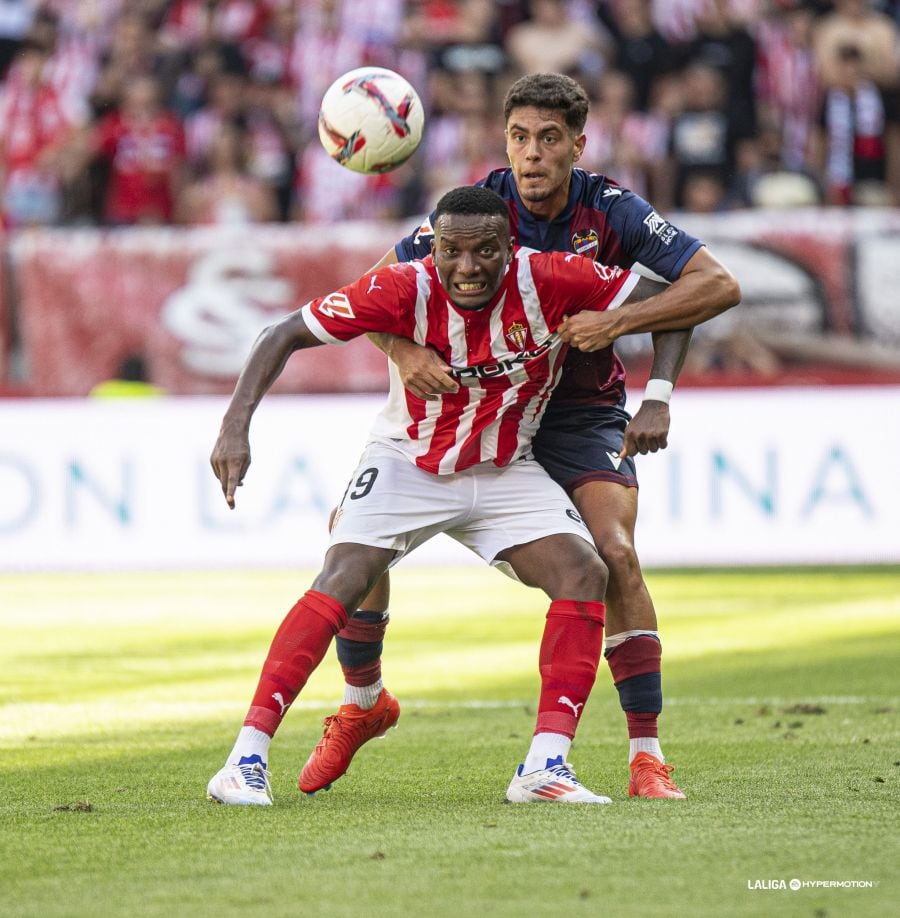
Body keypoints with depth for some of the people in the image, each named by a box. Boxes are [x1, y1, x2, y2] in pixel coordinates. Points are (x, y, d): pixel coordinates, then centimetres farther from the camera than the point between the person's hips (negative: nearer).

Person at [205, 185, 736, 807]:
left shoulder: (549, 282, -21)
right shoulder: (406, 289, -24)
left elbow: (693, 299, -14)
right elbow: (285, 336, -16)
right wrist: (236, 427, -27)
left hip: (506, 473, 2)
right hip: (407, 461, -2)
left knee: (585, 573, -18)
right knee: (344, 579, -23)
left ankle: (545, 767, -14)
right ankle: (246, 760, -21)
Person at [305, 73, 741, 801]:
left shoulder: (610, 210, -17)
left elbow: (717, 284, -21)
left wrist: (620, 320, -33)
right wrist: (403, 350, -36)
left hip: (582, 412, -2)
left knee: (614, 554, -25)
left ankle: (647, 754, -16)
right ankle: (364, 701, 17)